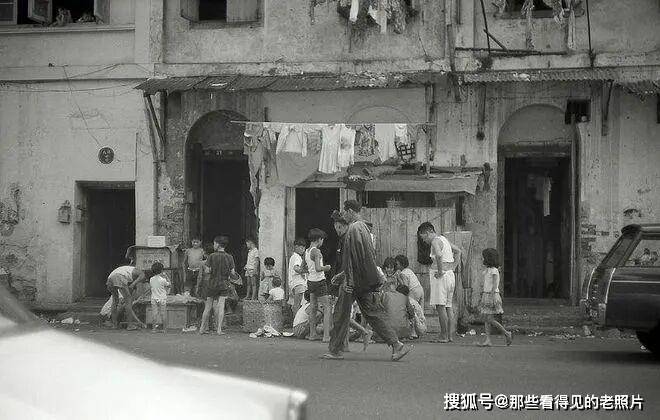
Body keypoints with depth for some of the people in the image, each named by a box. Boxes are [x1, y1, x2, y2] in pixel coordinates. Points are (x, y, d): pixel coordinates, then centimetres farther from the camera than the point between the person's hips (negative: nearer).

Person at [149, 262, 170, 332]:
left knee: (154, 315, 7)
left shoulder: (151, 279, -1)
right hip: (162, 299, -3)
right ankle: (164, 328, 10)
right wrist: (165, 277, 6)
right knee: (163, 314, 6)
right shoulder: (162, 279, -13)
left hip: (154, 299, 3)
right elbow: (169, 284, -2)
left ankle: (154, 328, 7)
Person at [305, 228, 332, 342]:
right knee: (327, 309, -3)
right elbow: (318, 268, -26)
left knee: (313, 308, 15)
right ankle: (326, 336, -8)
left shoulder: (306, 252, 9)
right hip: (319, 281, -8)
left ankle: (312, 334, 18)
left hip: (310, 281, 9)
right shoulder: (316, 251, -16)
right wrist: (327, 267, -7)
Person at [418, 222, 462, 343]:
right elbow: (458, 251, 31)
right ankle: (451, 335, 10)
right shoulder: (444, 239, 18)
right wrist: (453, 267, 21)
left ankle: (444, 336, -10)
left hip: (441, 276, -10)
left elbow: (439, 255, -32)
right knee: (449, 306, 10)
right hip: (450, 274, 10)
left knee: (440, 306, -8)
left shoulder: (435, 241, -11)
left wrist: (440, 271, -22)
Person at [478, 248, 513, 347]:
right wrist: (482, 296, 20)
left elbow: (495, 286, -17)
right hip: (486, 295, 9)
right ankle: (488, 340, 2)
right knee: (486, 319, 3)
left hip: (492, 295, -9)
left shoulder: (494, 270, -12)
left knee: (489, 319, -10)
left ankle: (507, 334, 2)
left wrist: (492, 298, -22)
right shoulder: (487, 270, 13)